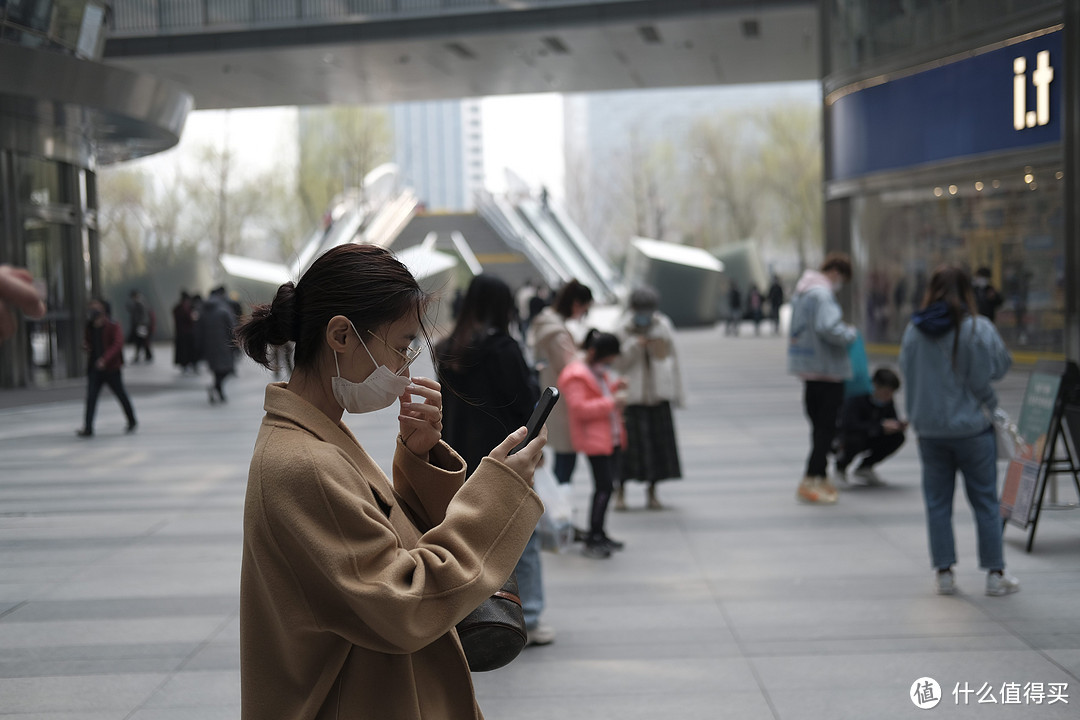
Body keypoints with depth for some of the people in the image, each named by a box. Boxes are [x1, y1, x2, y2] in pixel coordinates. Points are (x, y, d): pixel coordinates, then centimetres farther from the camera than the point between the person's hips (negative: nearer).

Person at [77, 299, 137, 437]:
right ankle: (88, 428, -9)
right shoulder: (90, 327, 8)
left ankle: (132, 422, 30)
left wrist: (105, 359, -32)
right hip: (94, 368, 5)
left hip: (111, 368, -5)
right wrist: (86, 346, 0)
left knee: (121, 395, 10)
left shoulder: (113, 326, -11)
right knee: (91, 397, -6)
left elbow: (118, 344, -21)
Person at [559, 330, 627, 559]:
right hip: (594, 439, -10)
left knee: (607, 485, 12)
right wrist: (611, 403, -23)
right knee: (604, 486, -13)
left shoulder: (600, 371, 17)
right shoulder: (576, 375, -13)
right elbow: (579, 408, -22)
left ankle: (598, 534, 23)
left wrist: (614, 387, 13)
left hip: (611, 436, 10)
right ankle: (592, 540, -8)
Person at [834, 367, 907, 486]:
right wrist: (880, 427, -44)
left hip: (868, 438, 7)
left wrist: (899, 425, -22)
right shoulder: (856, 399, -29)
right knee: (855, 440, -39)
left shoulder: (888, 401, -8)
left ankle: (864, 468, 6)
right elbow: (849, 425, -41)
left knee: (898, 437, -12)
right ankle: (840, 467, -4)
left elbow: (893, 418, 5)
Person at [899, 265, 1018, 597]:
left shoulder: (913, 331, -4)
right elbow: (1000, 367, -6)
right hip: (973, 427, -2)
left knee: (938, 502, 11)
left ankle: (943, 573, 14)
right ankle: (995, 573, 13)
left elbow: (907, 371, 4)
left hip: (929, 430, 2)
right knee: (985, 501, 8)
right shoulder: (979, 329, -13)